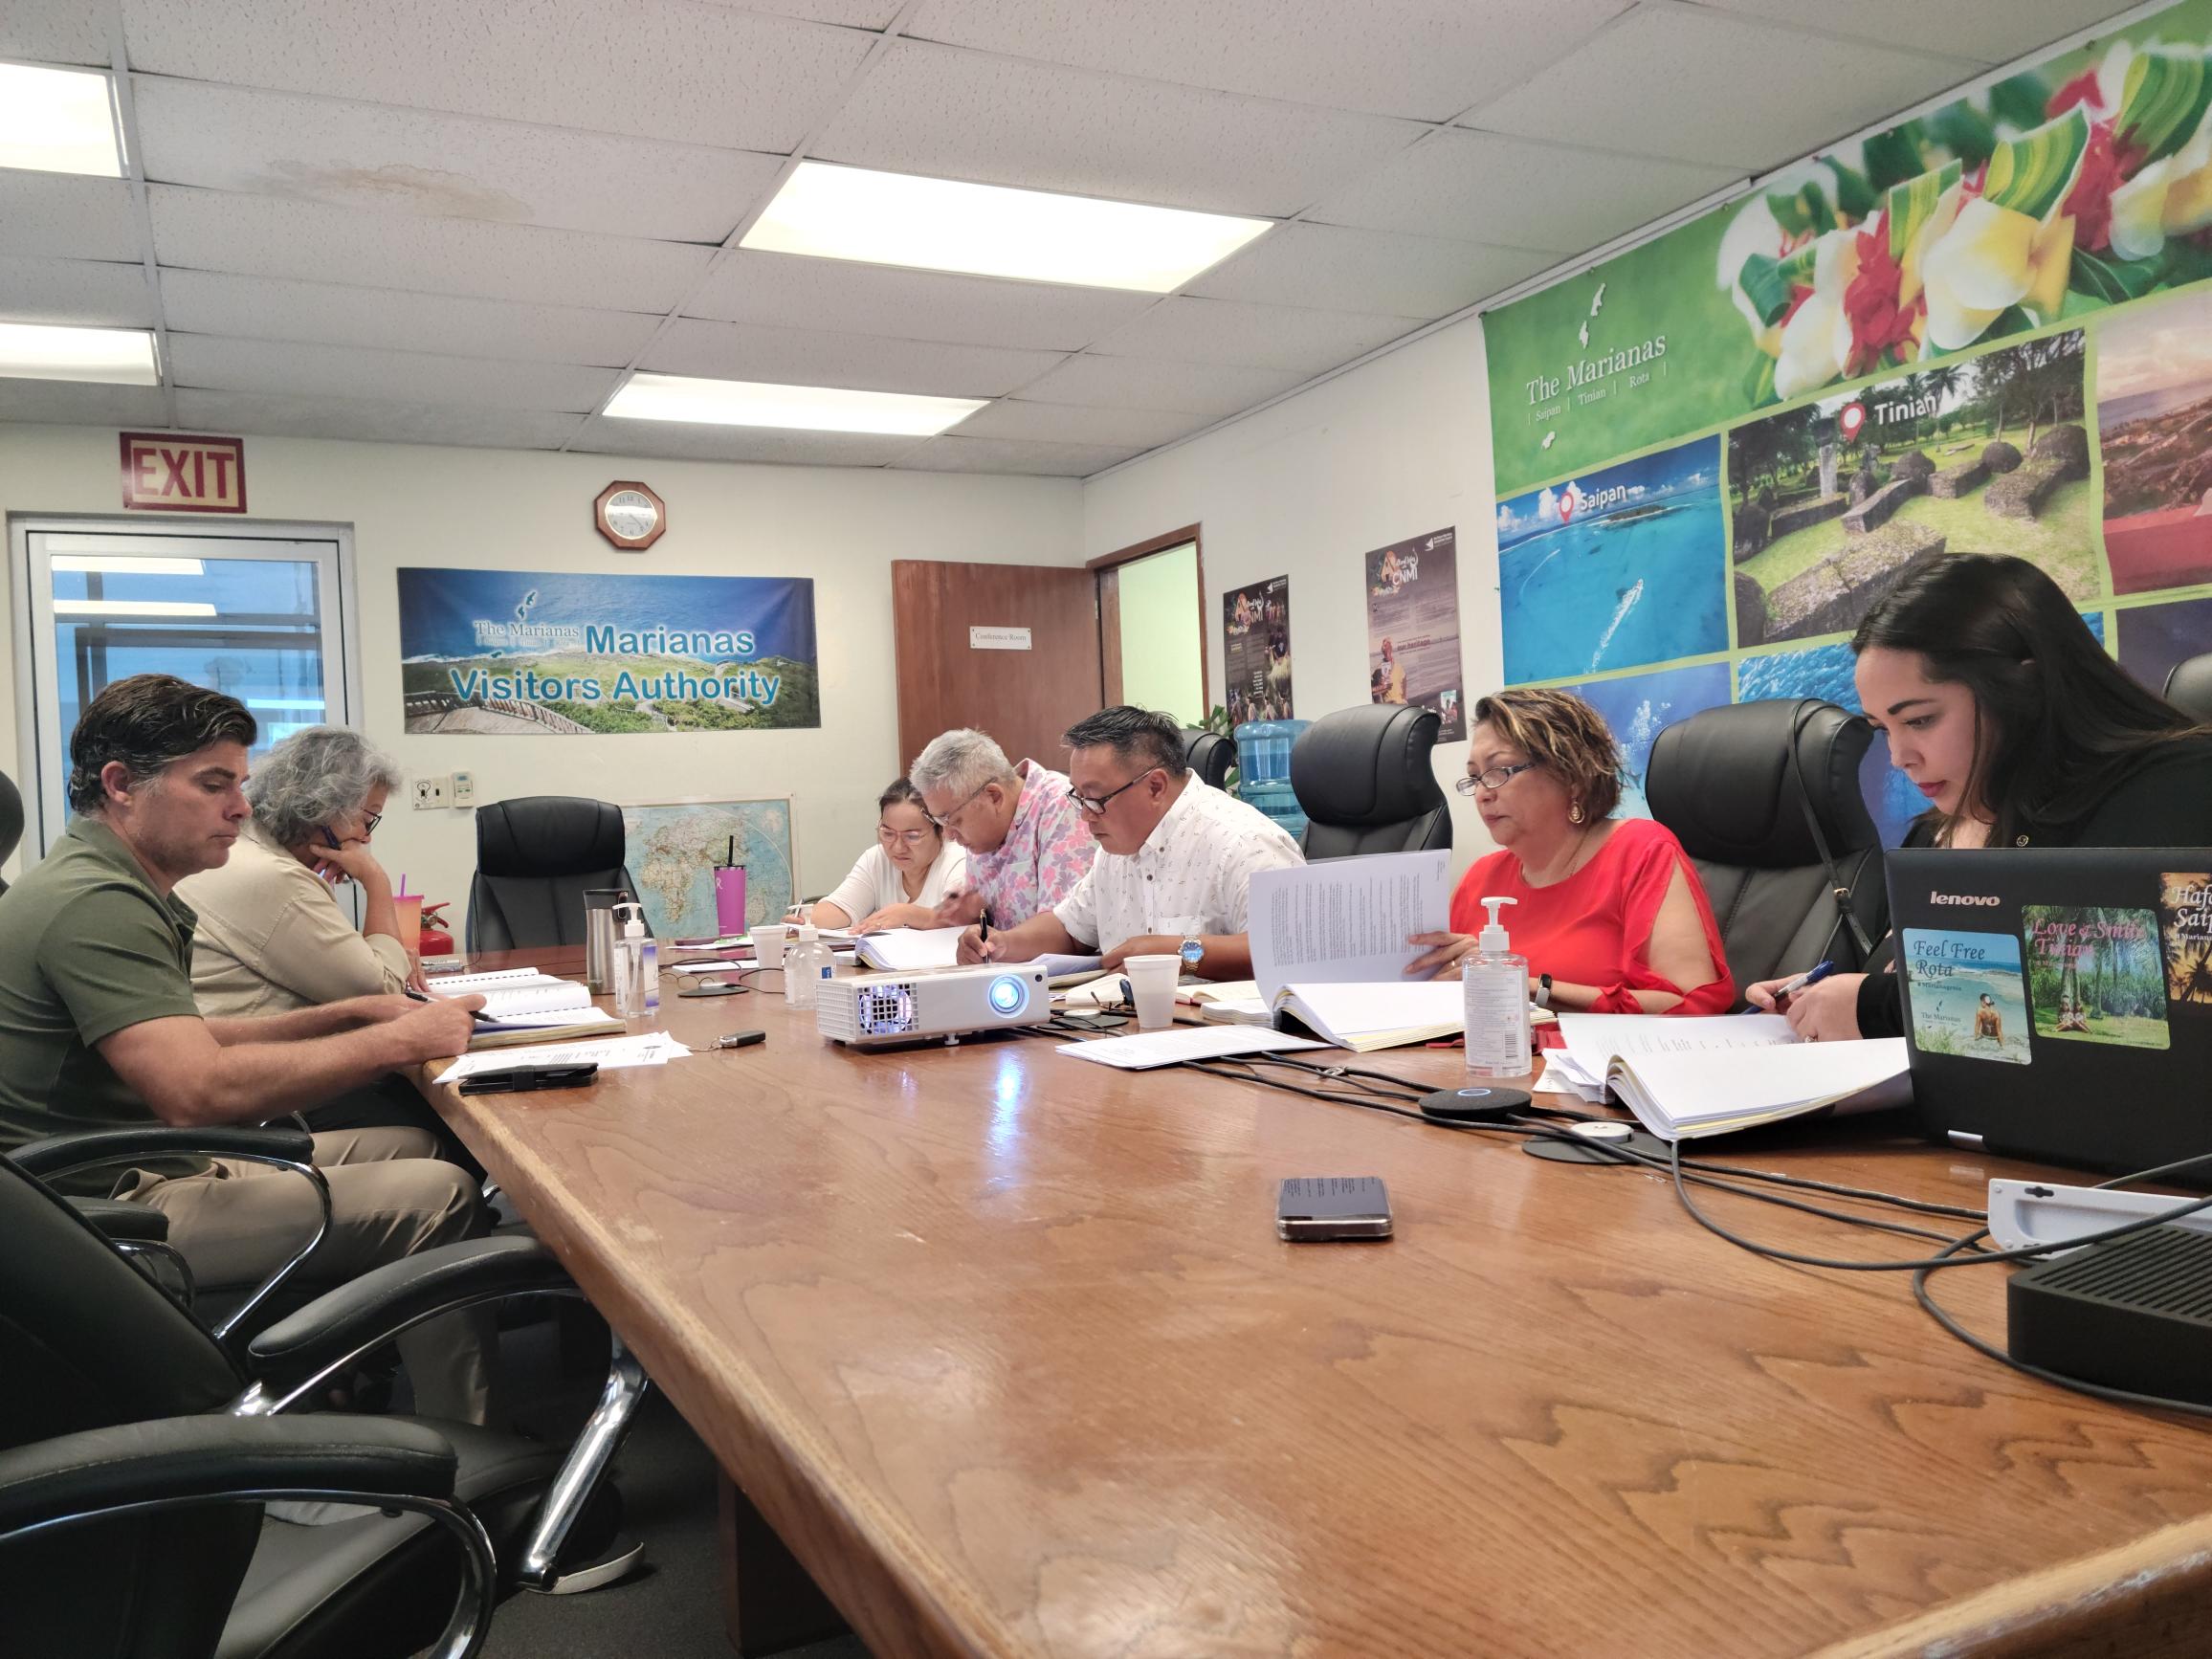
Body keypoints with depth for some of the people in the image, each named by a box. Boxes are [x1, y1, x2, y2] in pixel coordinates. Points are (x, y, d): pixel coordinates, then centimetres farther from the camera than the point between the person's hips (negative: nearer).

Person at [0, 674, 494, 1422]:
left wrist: (356, 1014, 6)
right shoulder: (93, 904, -21)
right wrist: (400, 1040, -25)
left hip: (155, 1167, 11)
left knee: (412, 1148, 12)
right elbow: (201, 1090, -32)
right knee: (440, 1197, -18)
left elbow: (188, 1041, 17)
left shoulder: (112, 886, 13)